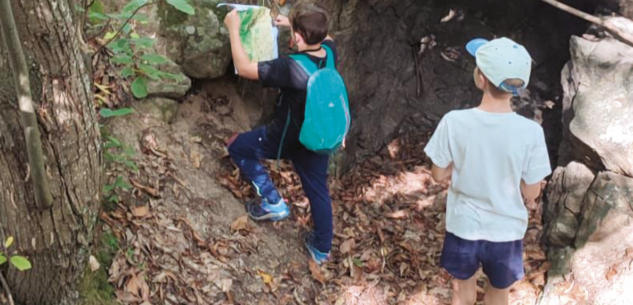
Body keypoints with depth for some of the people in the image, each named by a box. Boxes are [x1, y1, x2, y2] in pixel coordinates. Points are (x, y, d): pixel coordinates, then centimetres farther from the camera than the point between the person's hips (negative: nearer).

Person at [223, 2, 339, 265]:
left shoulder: (290, 68, -34)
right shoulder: (329, 52, -13)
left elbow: (243, 68, -26)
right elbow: (323, 36, 14)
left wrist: (234, 28, -18)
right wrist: (294, 23, 12)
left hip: (287, 138, -6)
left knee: (237, 147, 15)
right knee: (318, 191, 20)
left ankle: (272, 202, 12)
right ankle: (322, 249, 34)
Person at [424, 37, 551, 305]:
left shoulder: (454, 122, -21)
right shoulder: (531, 132, -21)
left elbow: (438, 175, -8)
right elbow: (532, 193, -10)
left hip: (464, 227, 0)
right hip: (506, 231, 0)